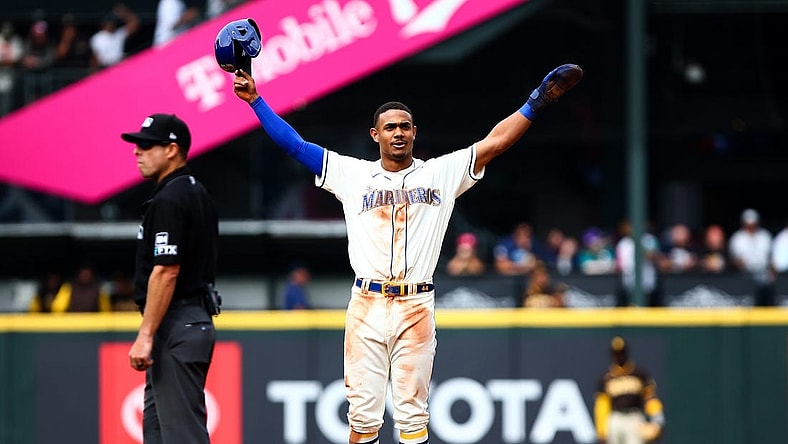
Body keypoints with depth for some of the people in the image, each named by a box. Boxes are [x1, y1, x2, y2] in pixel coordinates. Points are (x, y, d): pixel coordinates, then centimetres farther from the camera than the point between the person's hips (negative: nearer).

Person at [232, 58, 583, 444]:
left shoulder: (442, 173, 10)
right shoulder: (352, 174, 10)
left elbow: (495, 142, 5)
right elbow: (294, 144, 10)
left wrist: (538, 101, -2)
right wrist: (255, 100, 6)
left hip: (417, 307, 0)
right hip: (366, 306, 0)